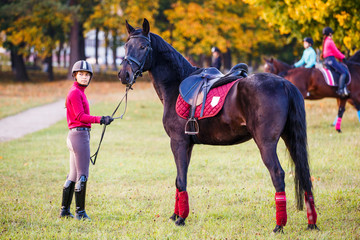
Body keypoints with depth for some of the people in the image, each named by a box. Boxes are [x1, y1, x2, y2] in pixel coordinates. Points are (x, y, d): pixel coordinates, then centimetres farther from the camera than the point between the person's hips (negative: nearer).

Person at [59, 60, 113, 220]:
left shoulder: (78, 92, 17)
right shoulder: (75, 92, -12)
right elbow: (80, 116, -19)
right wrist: (100, 119, -25)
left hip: (74, 135, 10)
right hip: (80, 135, -10)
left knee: (73, 175, 14)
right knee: (82, 175, -6)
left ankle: (64, 210, 18)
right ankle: (80, 212, -4)